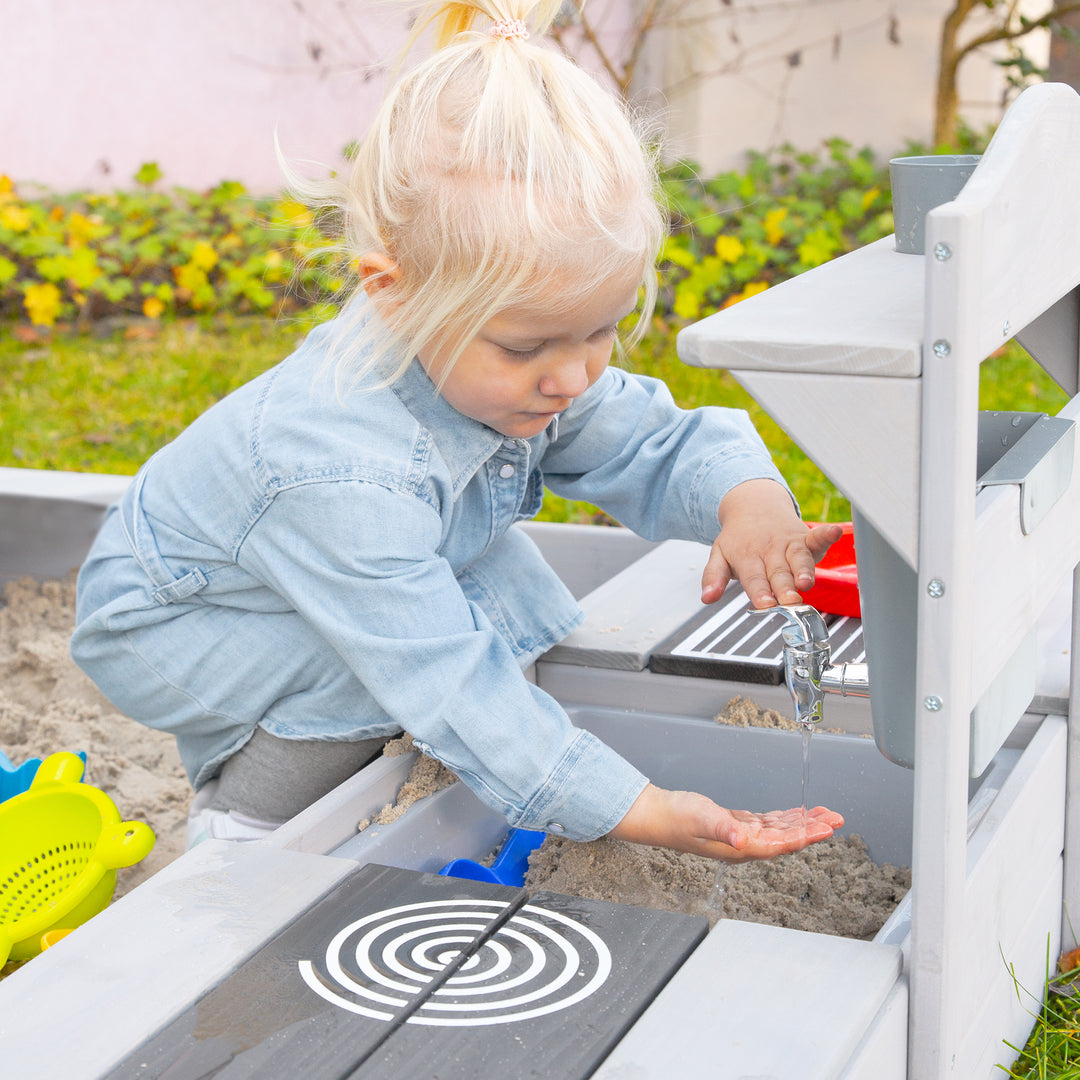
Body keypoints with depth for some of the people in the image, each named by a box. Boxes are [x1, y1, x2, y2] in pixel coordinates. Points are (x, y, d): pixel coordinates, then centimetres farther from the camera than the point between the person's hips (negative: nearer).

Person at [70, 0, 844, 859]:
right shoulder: (342, 473, -43)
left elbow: (655, 446, -9)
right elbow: (448, 681, -40)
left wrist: (745, 496, -33)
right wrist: (634, 811, -41)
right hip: (158, 622, -8)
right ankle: (240, 815, -6)